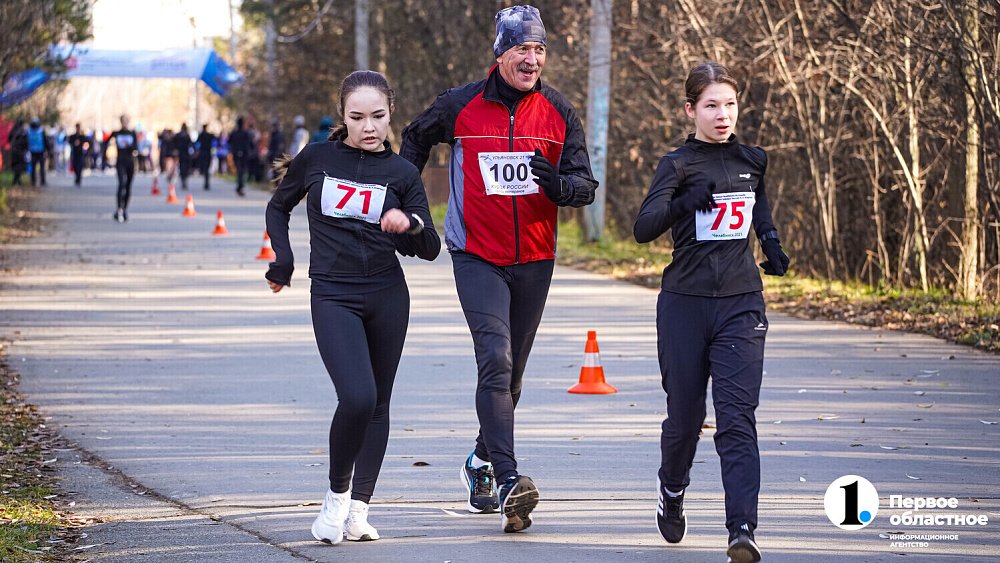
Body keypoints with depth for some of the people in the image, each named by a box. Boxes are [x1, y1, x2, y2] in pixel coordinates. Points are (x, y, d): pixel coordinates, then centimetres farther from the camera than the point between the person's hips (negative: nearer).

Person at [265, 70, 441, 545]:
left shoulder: (401, 172, 1)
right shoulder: (316, 158, 0)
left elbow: (430, 249, 2)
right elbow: (278, 207, 18)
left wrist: (410, 224, -19)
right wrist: (283, 261, 6)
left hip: (387, 298, 2)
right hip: (333, 297, -2)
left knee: (377, 403, 6)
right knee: (357, 397, -19)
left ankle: (358, 508, 14)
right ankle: (336, 492, 1)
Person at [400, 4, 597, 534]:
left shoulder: (558, 112, -1)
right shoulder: (460, 106, -5)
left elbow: (586, 186, 0)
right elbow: (416, 140, 15)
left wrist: (557, 183, -22)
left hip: (535, 259, 3)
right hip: (477, 257, -3)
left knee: (511, 372, 15)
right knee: (496, 358, -20)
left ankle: (482, 461, 38)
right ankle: (508, 483, -28)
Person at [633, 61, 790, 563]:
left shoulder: (752, 160, 9)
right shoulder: (678, 165, -3)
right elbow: (644, 228, -18)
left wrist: (771, 242, 12)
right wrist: (683, 204, -35)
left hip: (741, 306, 1)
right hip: (685, 304, -1)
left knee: (737, 418, -11)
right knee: (685, 415, 9)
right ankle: (671, 492, 39)